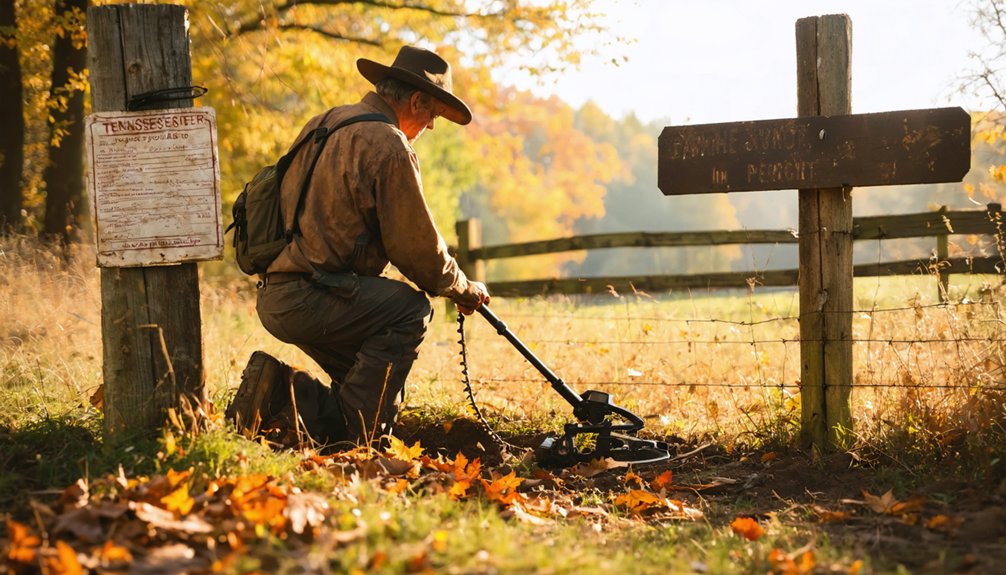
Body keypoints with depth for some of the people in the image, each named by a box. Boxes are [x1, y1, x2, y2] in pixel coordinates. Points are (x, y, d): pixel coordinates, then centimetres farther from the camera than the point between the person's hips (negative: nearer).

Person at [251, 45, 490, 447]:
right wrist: (463, 289, 11)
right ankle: (352, 437, -8)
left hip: (274, 297, 10)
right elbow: (416, 246, -8)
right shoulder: (389, 146, -12)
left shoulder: (322, 123, 17)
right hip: (307, 299, -10)